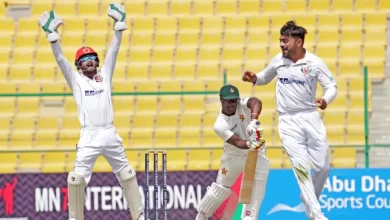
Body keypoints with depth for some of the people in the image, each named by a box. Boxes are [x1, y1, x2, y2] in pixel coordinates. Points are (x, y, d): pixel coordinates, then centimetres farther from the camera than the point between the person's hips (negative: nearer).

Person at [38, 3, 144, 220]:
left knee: (127, 175, 8)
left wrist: (119, 25, -2)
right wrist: (52, 34, -12)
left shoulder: (104, 76, 13)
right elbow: (60, 58, -1)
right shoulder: (76, 79, 8)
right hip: (89, 137, -3)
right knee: (77, 178, -12)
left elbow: (113, 50, 7)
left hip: (110, 135, 3)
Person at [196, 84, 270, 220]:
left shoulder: (242, 104, -18)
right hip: (234, 156, -1)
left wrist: (254, 120, -59)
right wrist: (249, 144, -55)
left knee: (257, 183, -17)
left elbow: (256, 102, -41)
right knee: (221, 188, 6)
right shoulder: (220, 125, -22)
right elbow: (237, 142, -32)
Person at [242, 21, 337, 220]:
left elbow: (331, 86, -5)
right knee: (301, 166, -12)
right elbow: (265, 78, 20)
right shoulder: (278, 61, 3)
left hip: (310, 118, 0)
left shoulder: (315, 63, -6)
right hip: (288, 122, 0)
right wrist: (254, 79, -2)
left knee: (323, 167, 2)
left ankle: (308, 200, 29)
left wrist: (326, 100, -27)